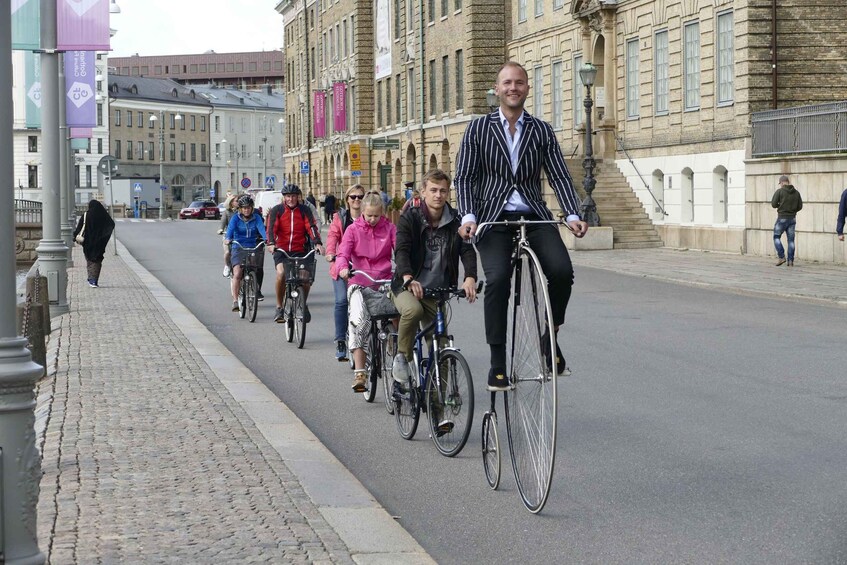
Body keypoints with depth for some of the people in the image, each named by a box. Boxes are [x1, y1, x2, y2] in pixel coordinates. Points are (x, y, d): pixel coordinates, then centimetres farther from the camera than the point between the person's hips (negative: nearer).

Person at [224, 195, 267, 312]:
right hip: (238, 248, -2)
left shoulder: (256, 218, 4)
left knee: (254, 275, 0)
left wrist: (267, 238, -33)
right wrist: (227, 239, -37)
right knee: (237, 274, -20)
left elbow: (261, 229, -13)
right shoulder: (235, 218, 0)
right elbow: (230, 229, -16)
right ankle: (235, 301, -19)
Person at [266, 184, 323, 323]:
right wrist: (271, 243, -28)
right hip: (281, 249, -1)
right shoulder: (277, 210, 3)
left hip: (300, 250, 1)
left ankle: (303, 305, 20)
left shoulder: (304, 210, 5)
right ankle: (279, 308, -11)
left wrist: (317, 243, -23)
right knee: (281, 273, -26)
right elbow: (271, 228, -9)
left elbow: (312, 227, -7)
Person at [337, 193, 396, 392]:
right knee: (358, 318, -25)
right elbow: (343, 253, -5)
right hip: (359, 282, -2)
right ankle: (359, 372, -23)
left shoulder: (389, 228, 7)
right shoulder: (353, 229, 6)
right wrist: (343, 268, -28)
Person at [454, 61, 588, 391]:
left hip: (534, 217, 2)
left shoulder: (542, 131, 11)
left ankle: (550, 338, 3)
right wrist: (468, 217, -14)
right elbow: (464, 177, 2)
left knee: (562, 270, -22)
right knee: (498, 278, -25)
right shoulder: (479, 128, 7)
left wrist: (573, 215, -10)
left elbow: (559, 177, 5)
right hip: (494, 219, -2)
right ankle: (498, 362, -15)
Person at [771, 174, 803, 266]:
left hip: (782, 218, -4)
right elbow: (800, 206, 6)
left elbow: (773, 204, -10)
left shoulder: (779, 191, -9)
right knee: (791, 240, 7)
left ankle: (781, 257, -4)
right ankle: (790, 261, 3)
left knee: (776, 237, 9)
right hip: (792, 218, 4)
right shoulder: (796, 192, 5)